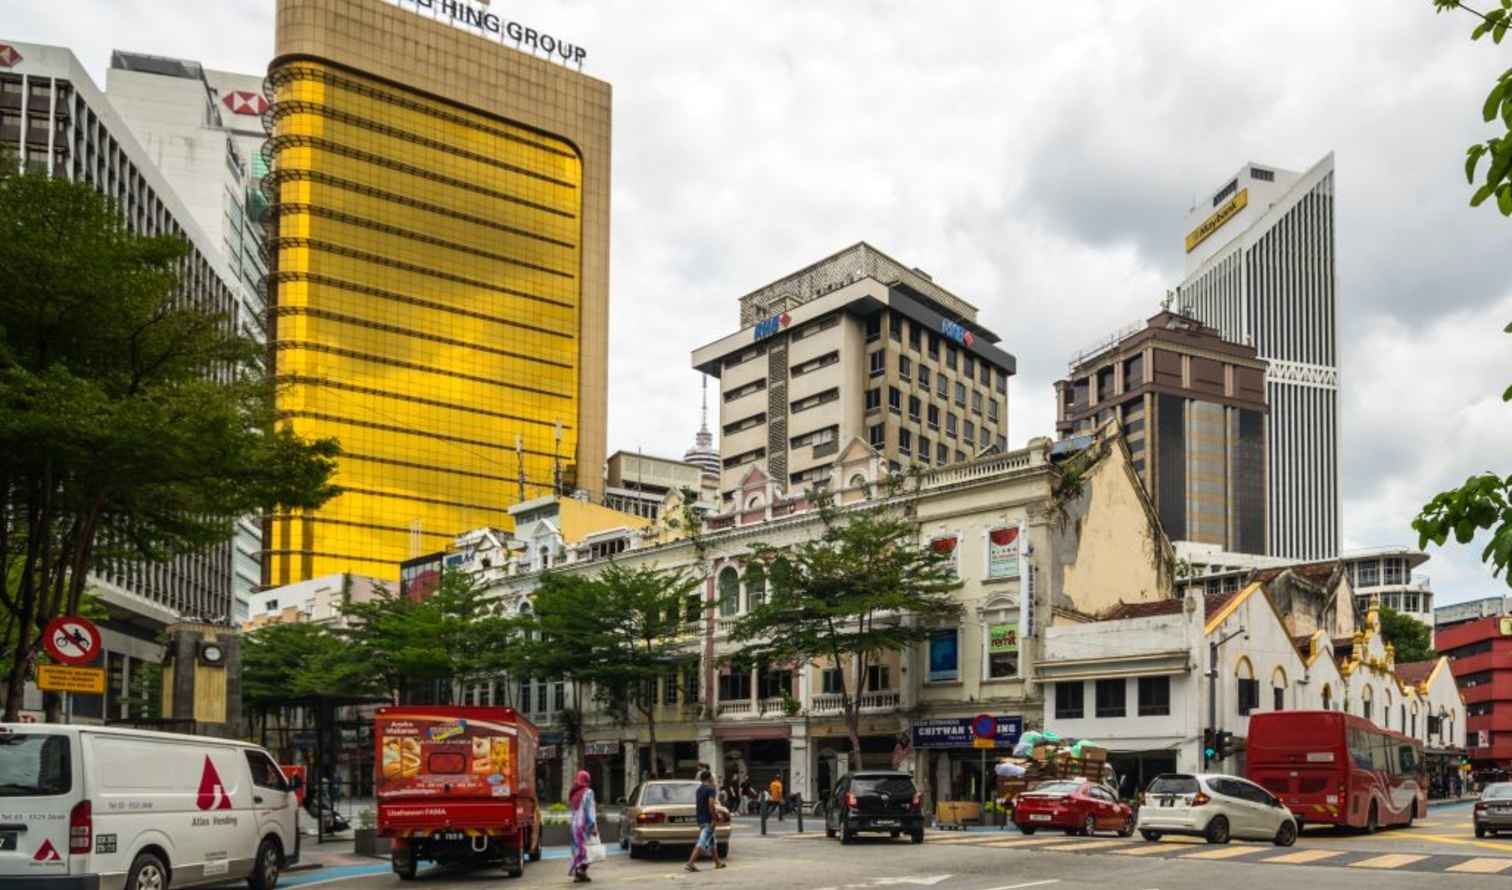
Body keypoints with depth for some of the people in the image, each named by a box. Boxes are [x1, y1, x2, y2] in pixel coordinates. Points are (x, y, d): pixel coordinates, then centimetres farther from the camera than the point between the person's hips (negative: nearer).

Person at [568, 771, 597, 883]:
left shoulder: (574, 793, 9)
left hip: (575, 824, 6)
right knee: (586, 848, -1)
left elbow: (574, 810, 8)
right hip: (585, 824, -6)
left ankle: (577, 873, 9)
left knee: (578, 848, 11)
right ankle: (582, 871, -10)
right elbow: (590, 810, -13)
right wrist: (593, 826, -13)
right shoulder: (588, 792, -9)